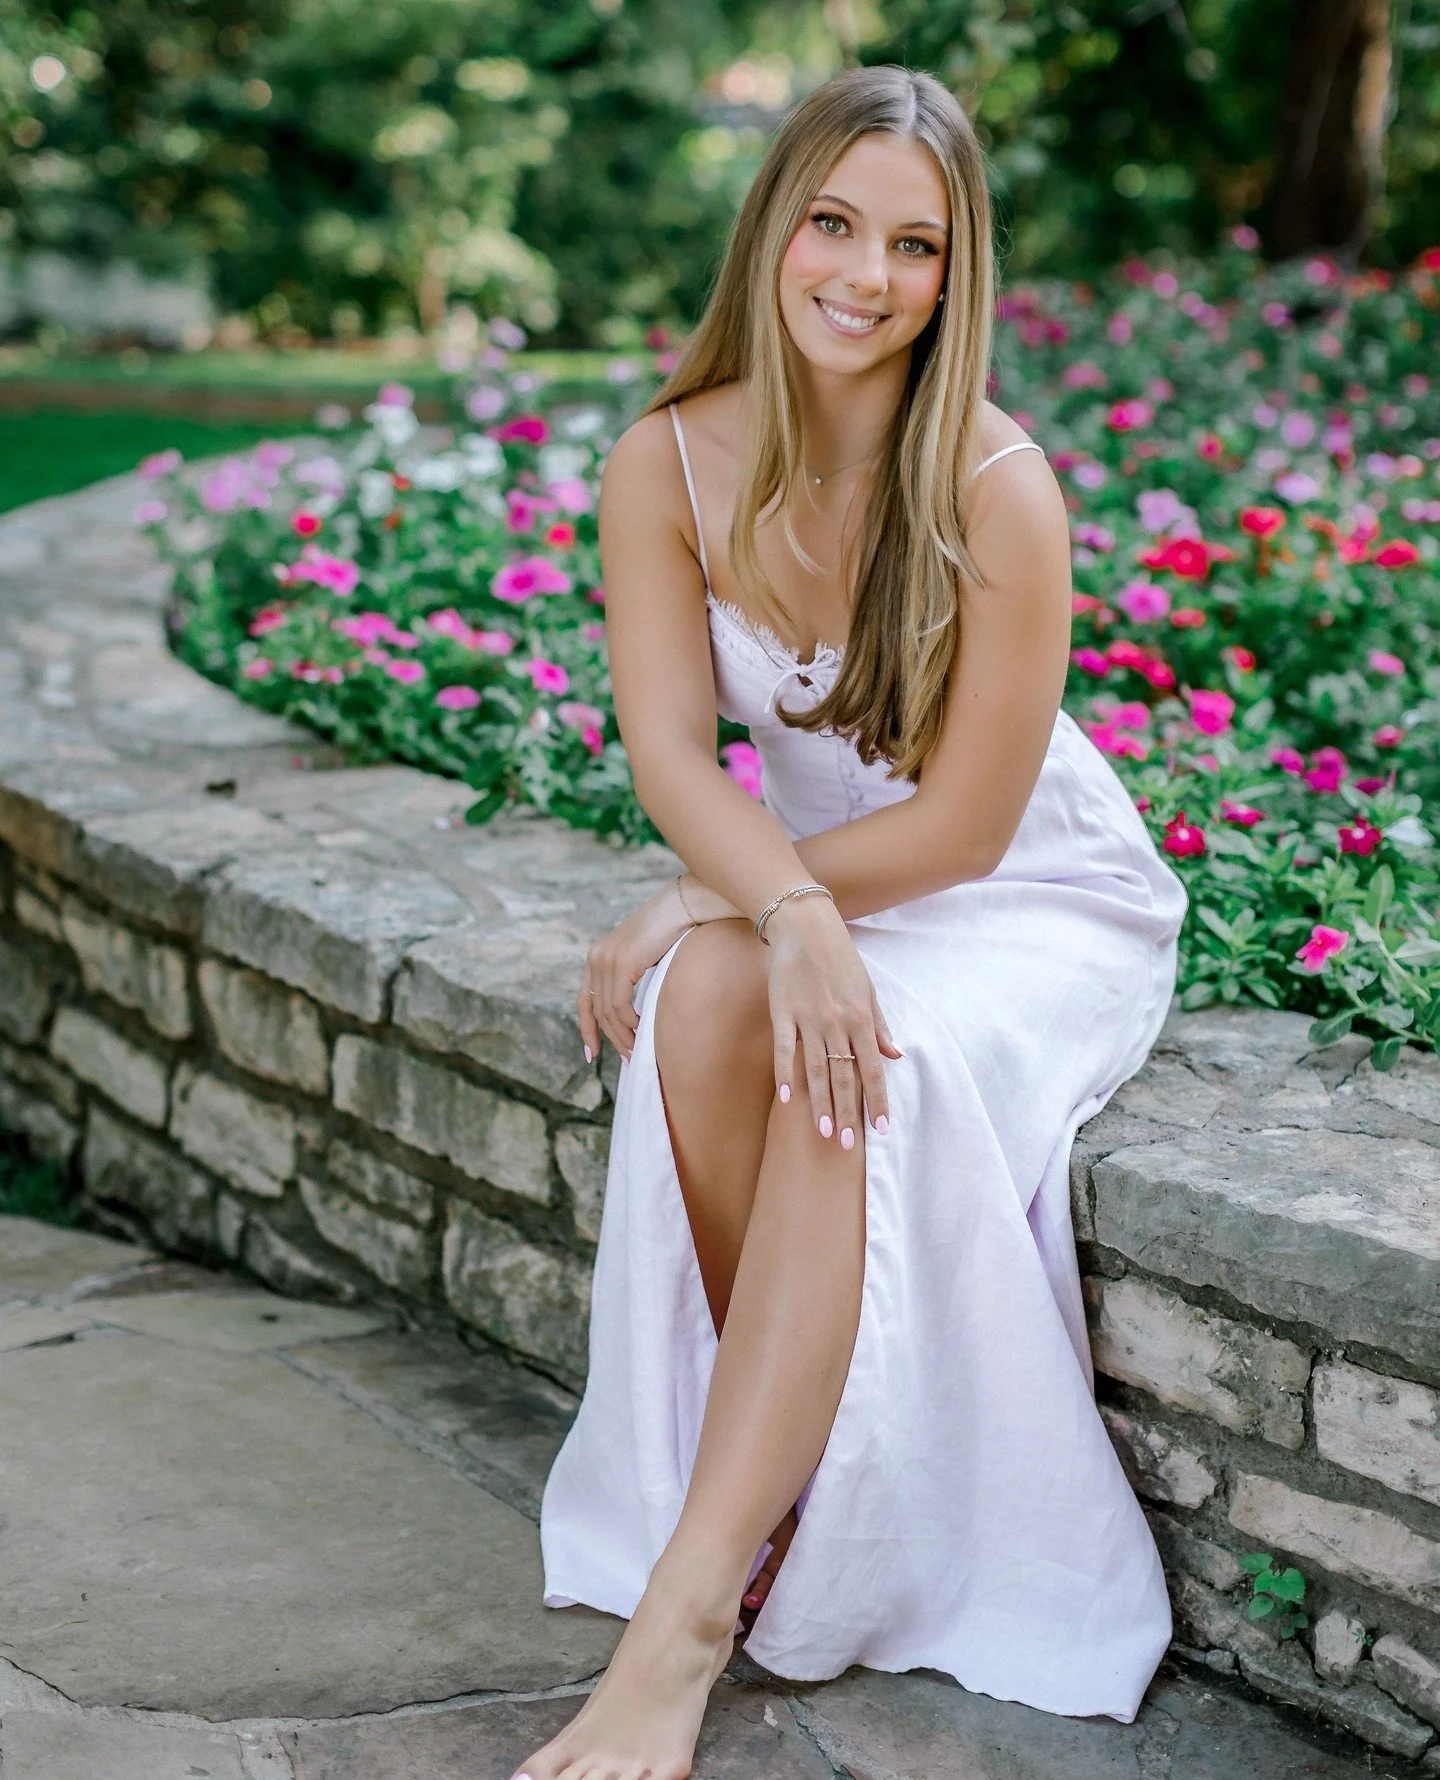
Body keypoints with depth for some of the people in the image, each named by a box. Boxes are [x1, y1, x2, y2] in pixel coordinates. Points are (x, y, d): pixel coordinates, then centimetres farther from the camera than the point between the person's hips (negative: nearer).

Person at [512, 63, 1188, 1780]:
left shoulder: (996, 487, -23)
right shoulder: (668, 466, -10)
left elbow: (964, 825, -20)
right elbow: (669, 752, -17)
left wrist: (695, 901, -20)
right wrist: (789, 917, -37)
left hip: (1043, 905, -4)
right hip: (795, 874, 4)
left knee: (861, 1078, -33)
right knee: (705, 1011, -30)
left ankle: (689, 1613, -31)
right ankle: (774, 1464, -13)